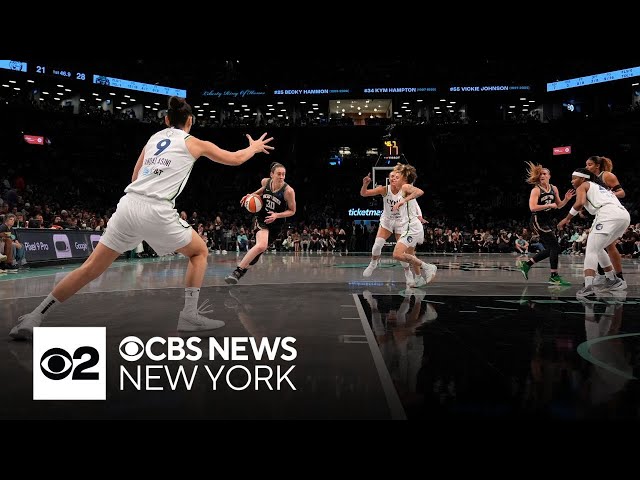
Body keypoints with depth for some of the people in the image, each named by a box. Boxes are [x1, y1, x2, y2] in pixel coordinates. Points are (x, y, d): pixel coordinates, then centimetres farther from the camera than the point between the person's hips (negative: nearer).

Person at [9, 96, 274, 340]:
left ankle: (33, 319, 12)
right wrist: (254, 147, 38)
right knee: (200, 251, 17)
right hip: (156, 211, -5)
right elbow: (235, 159, 20)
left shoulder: (154, 138, 22)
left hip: (128, 204, 5)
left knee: (91, 268, 11)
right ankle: (190, 315, 10)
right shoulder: (194, 143, 10)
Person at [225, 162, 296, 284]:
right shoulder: (265, 181, -10)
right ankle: (237, 271, -19)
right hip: (261, 218, 0)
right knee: (261, 246, -26)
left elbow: (292, 211, -9)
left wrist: (277, 215, -23)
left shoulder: (288, 191, -20)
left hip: (276, 223, 0)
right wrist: (252, 195, -1)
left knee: (261, 249, 8)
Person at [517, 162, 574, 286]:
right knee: (555, 247, -11)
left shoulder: (554, 189, 9)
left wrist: (566, 199, -2)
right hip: (538, 222, -8)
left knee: (550, 249, 10)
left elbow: (559, 205, 17)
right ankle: (554, 276, -4)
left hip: (548, 222, 8)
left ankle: (526, 264, 20)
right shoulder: (536, 190, -11)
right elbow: (532, 207, -21)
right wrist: (549, 205, -20)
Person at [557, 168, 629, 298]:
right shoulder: (600, 186, 36)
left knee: (591, 251, -11)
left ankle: (588, 287, -27)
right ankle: (612, 281, 29)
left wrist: (566, 219, 2)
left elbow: (579, 203, -7)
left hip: (608, 215, -8)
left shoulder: (582, 186, 13)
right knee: (597, 249, 24)